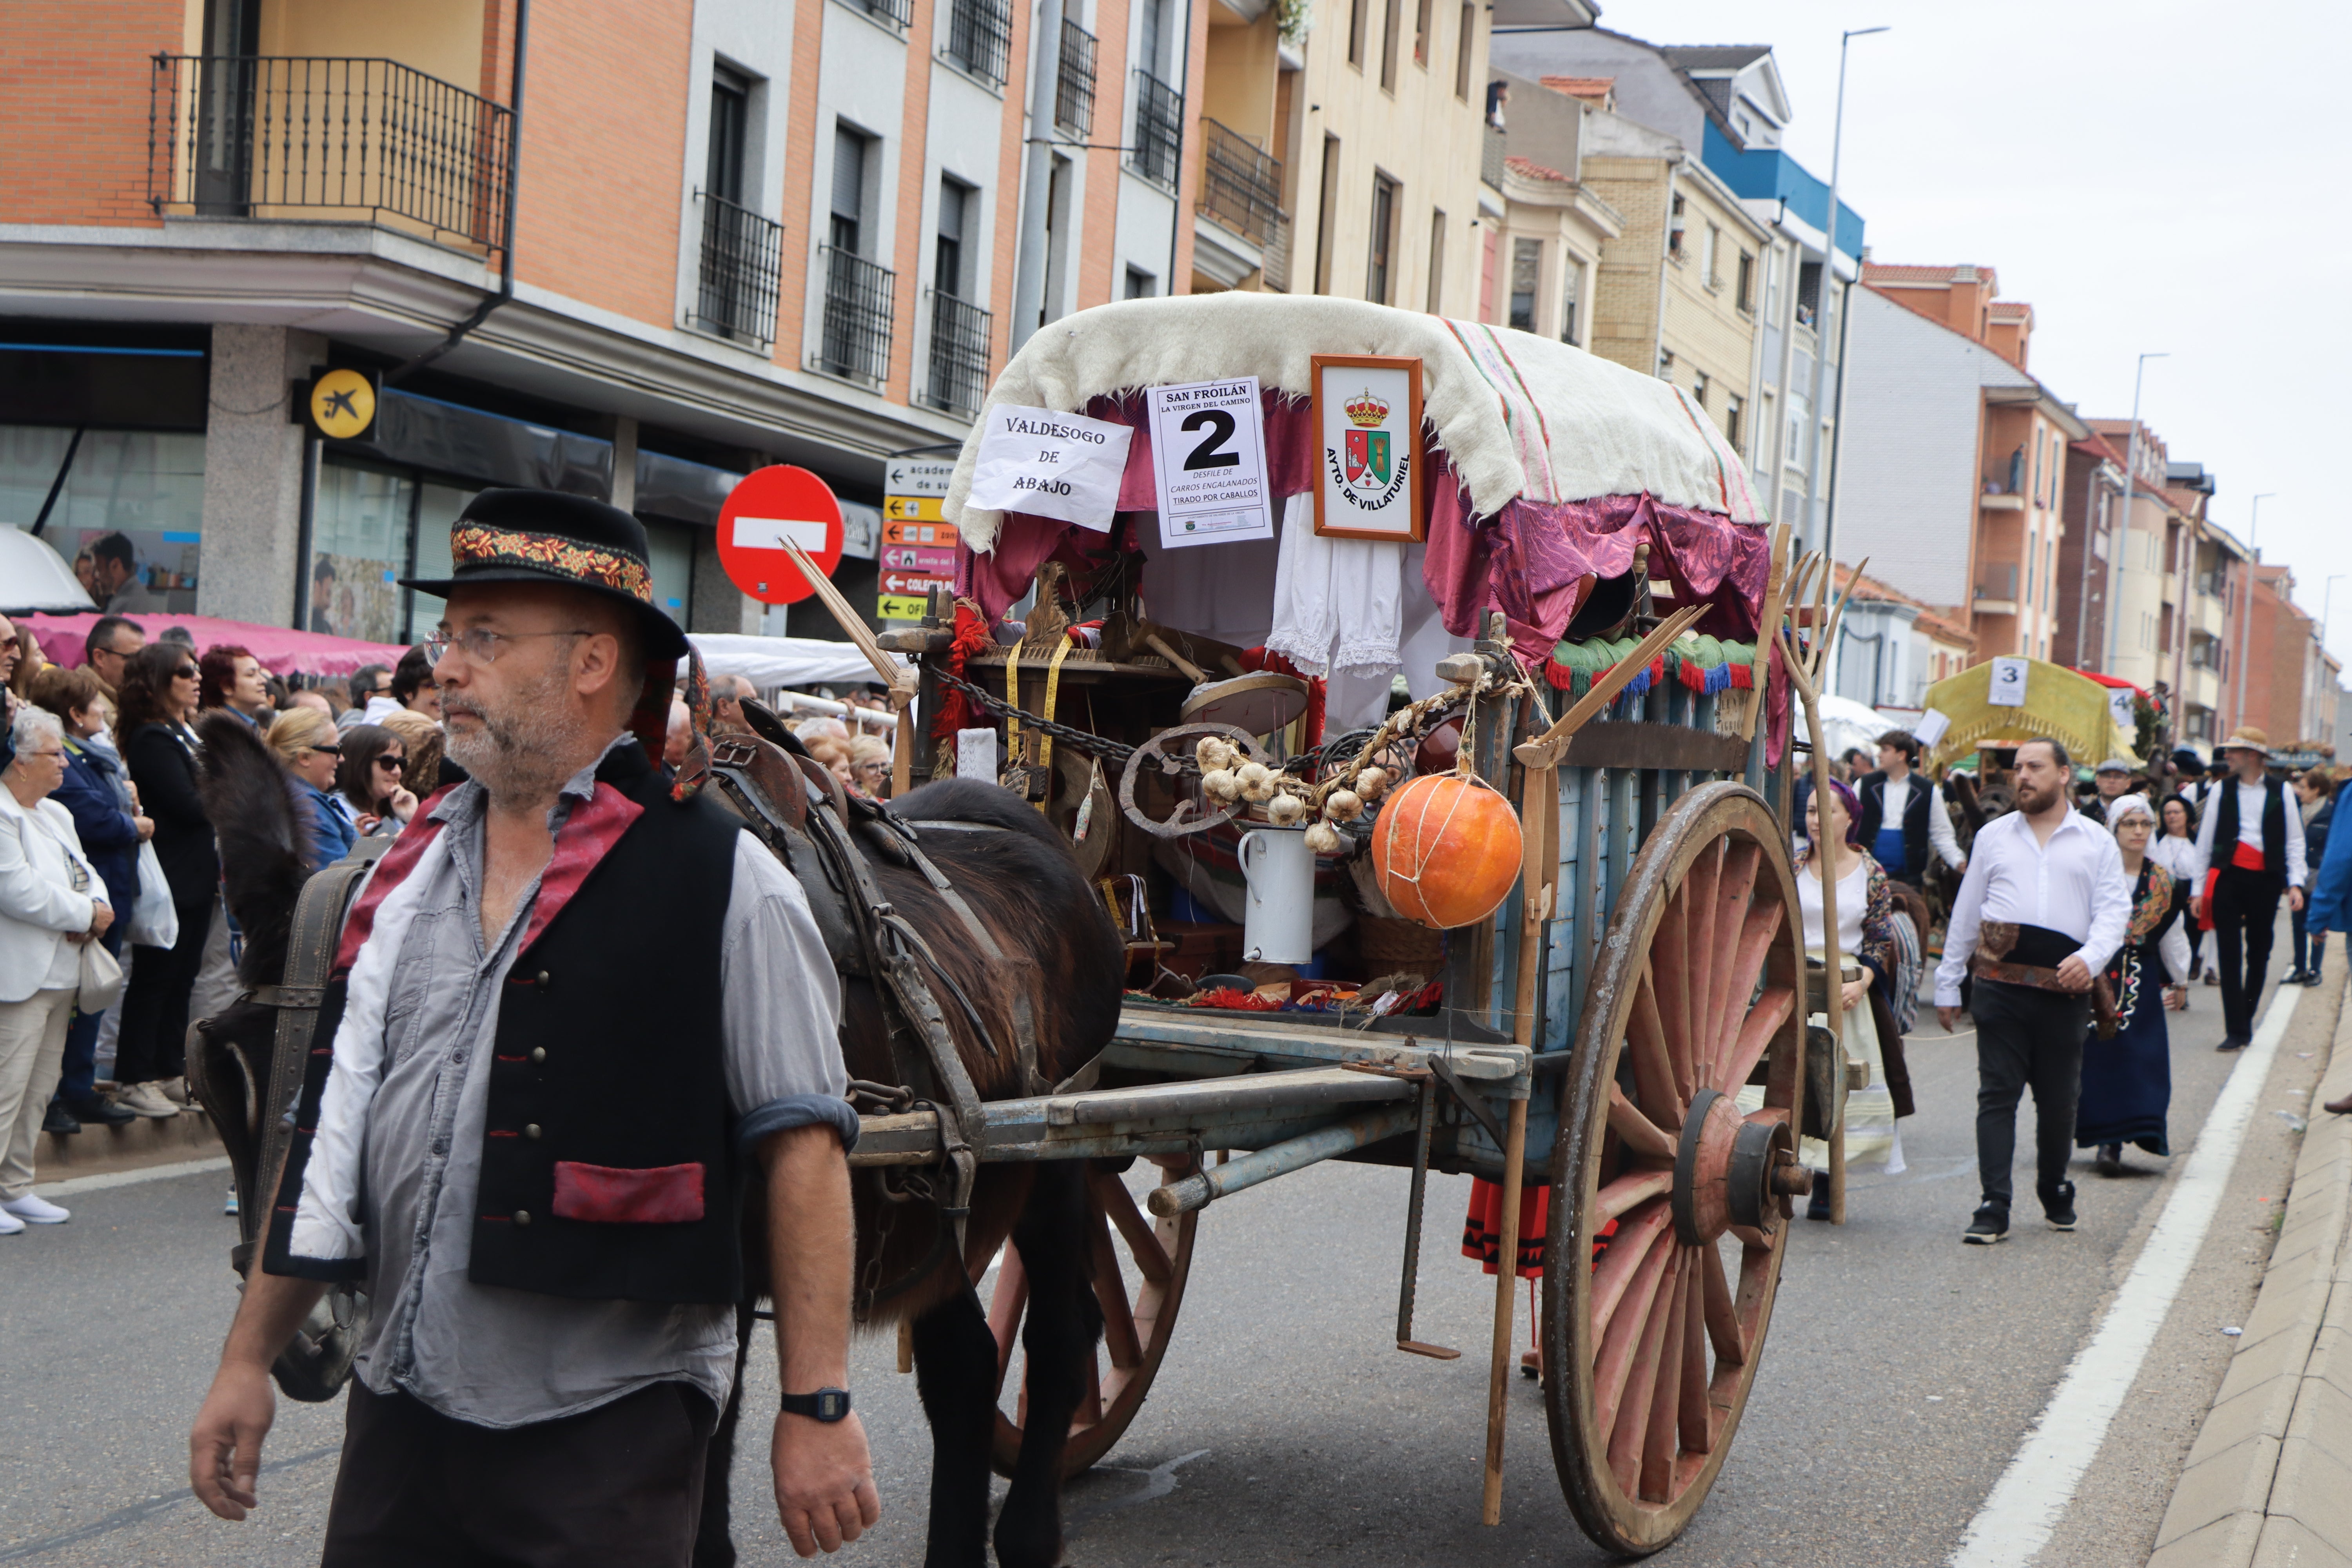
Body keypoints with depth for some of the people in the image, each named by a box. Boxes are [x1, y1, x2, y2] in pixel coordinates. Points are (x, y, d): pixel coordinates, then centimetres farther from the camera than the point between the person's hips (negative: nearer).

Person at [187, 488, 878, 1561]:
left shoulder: (722, 880, -9)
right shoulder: (410, 872, 9)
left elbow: (801, 1149, -11)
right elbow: (334, 1128, 15)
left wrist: (817, 1410, -14)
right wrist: (248, 1361, 15)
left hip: (607, 1432, -5)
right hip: (399, 1415, 6)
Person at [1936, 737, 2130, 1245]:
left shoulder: (2097, 843, 11)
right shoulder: (1993, 836, 16)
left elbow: (2114, 911, 2)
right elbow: (1966, 912, 19)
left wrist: (2090, 958, -18)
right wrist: (1947, 985, 17)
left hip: (2064, 988, 0)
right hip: (1999, 980, 1)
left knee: (2059, 1099, 7)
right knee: (1997, 1093, -6)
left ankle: (2055, 1193, 28)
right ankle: (1993, 1208, -8)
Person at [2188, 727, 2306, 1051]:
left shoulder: (2281, 792, 4)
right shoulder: (2221, 790, 6)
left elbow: (2294, 841, 4)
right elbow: (2205, 841, 8)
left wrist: (2295, 884, -6)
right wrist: (2197, 890, 5)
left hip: (2266, 881, 0)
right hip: (2228, 878, 0)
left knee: (2259, 953, 7)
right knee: (2230, 956, -4)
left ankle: (2244, 1022, 19)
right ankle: (2236, 1031, -5)